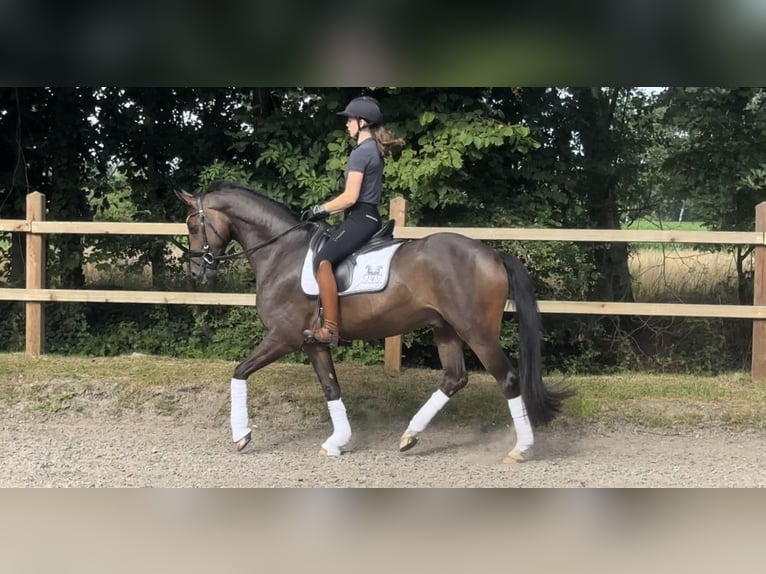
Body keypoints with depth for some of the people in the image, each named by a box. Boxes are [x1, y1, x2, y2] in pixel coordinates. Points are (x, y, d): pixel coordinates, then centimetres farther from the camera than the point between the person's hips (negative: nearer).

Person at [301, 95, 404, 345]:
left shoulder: (360, 152, -12)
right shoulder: (374, 150, 18)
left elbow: (350, 197, -18)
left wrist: (320, 209, -6)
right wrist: (327, 211, 17)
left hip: (361, 219, -11)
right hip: (368, 217, 11)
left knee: (323, 260, -25)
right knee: (327, 256, 21)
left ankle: (330, 328, -32)